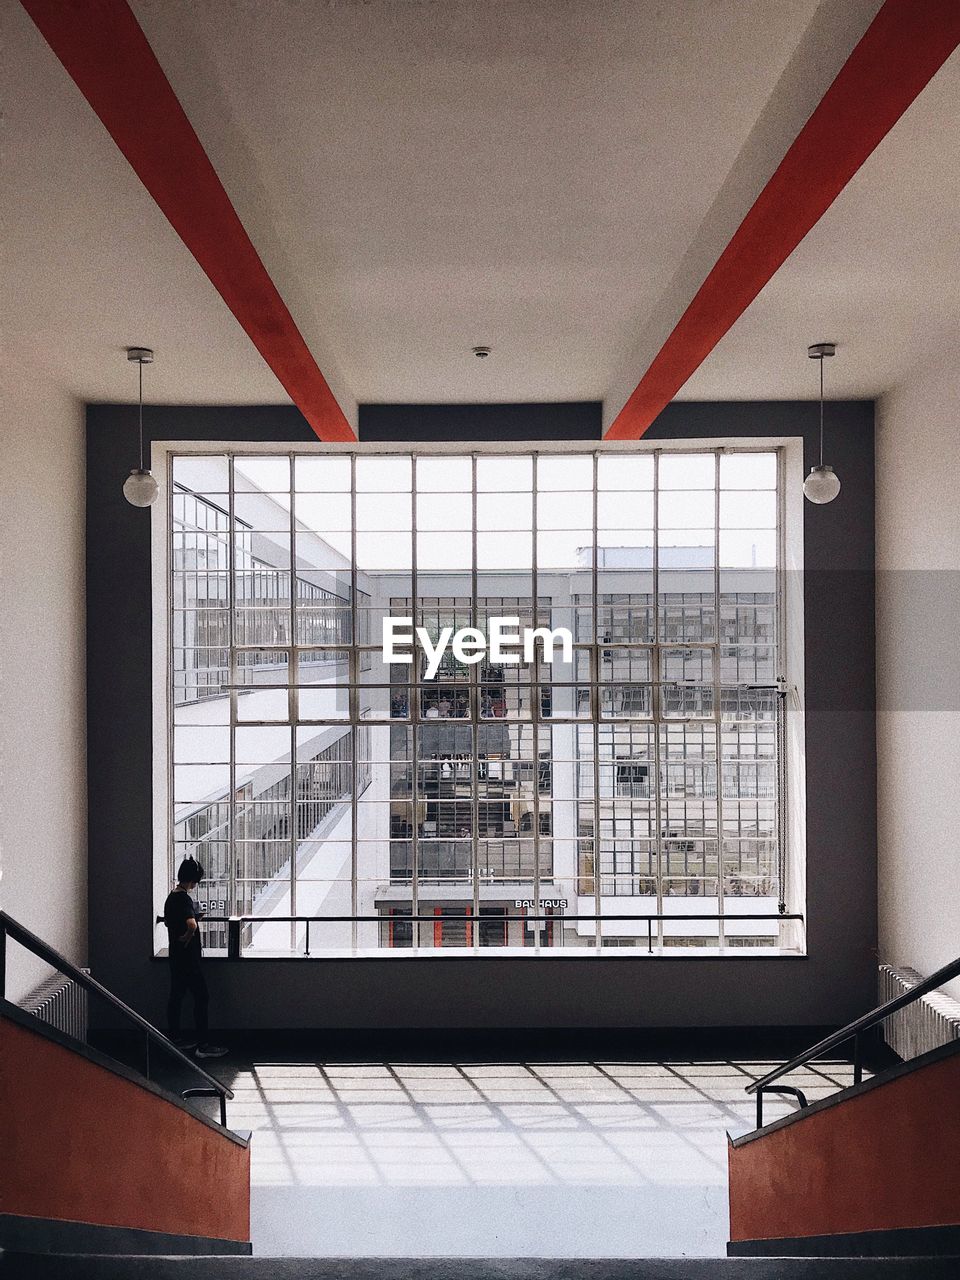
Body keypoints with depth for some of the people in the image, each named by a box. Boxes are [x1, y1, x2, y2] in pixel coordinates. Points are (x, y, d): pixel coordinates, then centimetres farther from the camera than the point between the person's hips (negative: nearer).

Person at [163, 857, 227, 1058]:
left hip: (175, 957, 10)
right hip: (187, 958, -10)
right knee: (201, 997, -5)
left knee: (176, 996, 16)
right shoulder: (184, 899, -21)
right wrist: (186, 938, -18)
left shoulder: (171, 897, 9)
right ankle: (203, 1045, -3)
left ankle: (175, 1038, 25)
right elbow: (191, 925, -37)